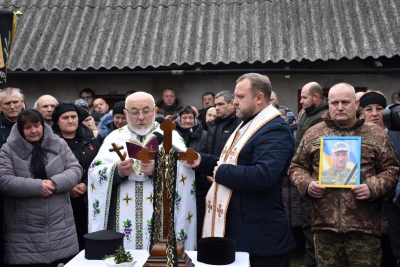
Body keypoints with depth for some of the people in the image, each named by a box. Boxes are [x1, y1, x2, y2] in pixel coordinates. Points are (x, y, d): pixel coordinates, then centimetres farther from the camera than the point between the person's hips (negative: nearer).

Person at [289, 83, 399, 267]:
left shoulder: (376, 134, 7)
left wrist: (374, 188, -11)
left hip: (364, 226, -1)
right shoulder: (313, 134, 10)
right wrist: (307, 184, -6)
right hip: (324, 224, 1)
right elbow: (297, 167, 14)